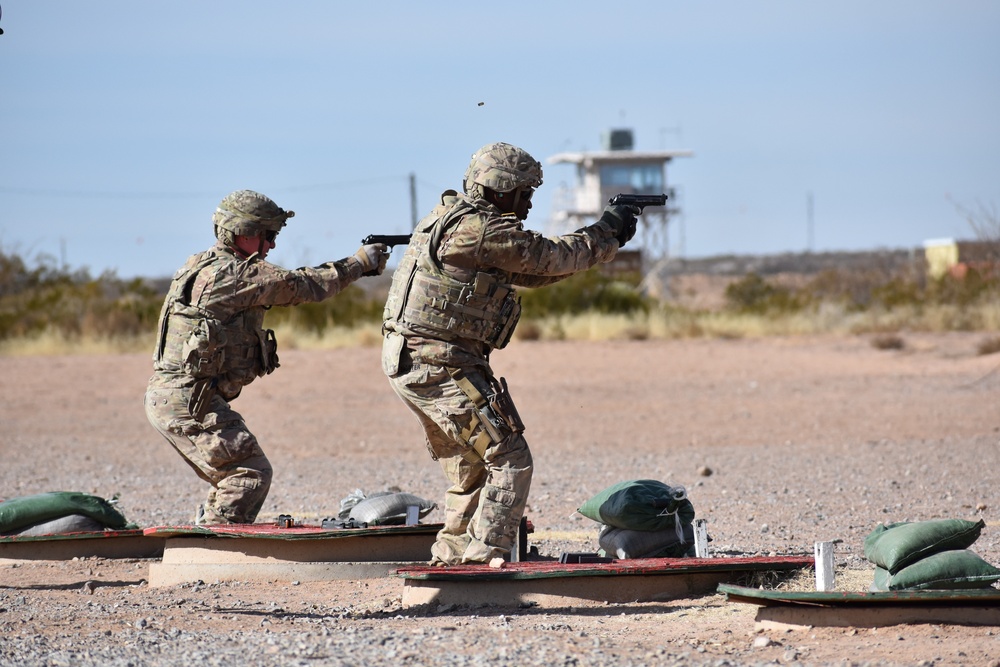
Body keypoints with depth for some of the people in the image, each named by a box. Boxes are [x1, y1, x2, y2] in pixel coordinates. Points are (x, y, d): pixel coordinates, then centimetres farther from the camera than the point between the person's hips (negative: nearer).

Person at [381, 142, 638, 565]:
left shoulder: (453, 218, 17)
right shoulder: (482, 230, -16)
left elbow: (531, 274, 21)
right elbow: (551, 258, -9)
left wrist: (601, 238, 16)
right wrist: (606, 233, 7)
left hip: (407, 366, 10)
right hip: (442, 368, -10)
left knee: (470, 472, 19)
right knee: (509, 462, -6)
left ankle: (448, 562, 21)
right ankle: (484, 561, -10)